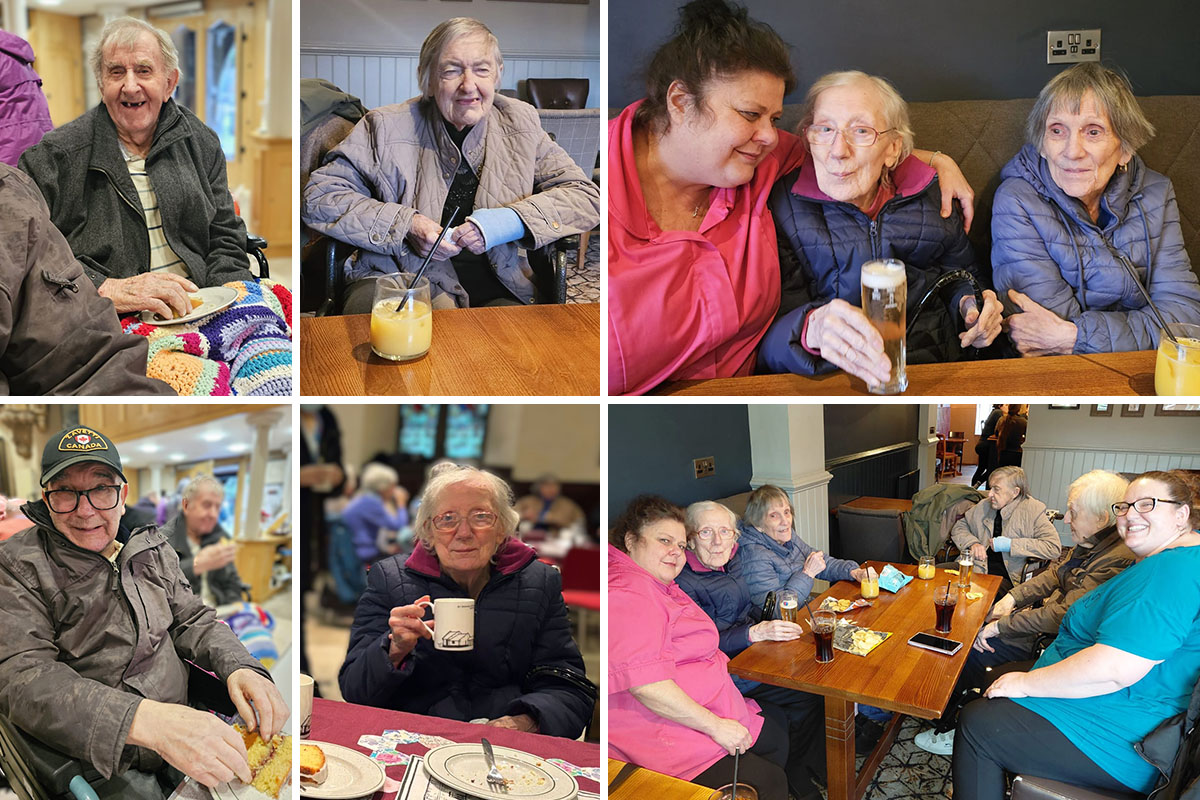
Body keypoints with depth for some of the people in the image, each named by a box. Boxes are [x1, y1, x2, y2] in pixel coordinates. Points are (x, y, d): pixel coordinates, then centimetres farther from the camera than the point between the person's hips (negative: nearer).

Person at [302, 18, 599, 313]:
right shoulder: (386, 127, 2)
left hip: (494, 289, 3)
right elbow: (319, 197, 1)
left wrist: (515, 220, -12)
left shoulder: (520, 124, 8)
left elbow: (586, 196, 7)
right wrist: (404, 225, -12)